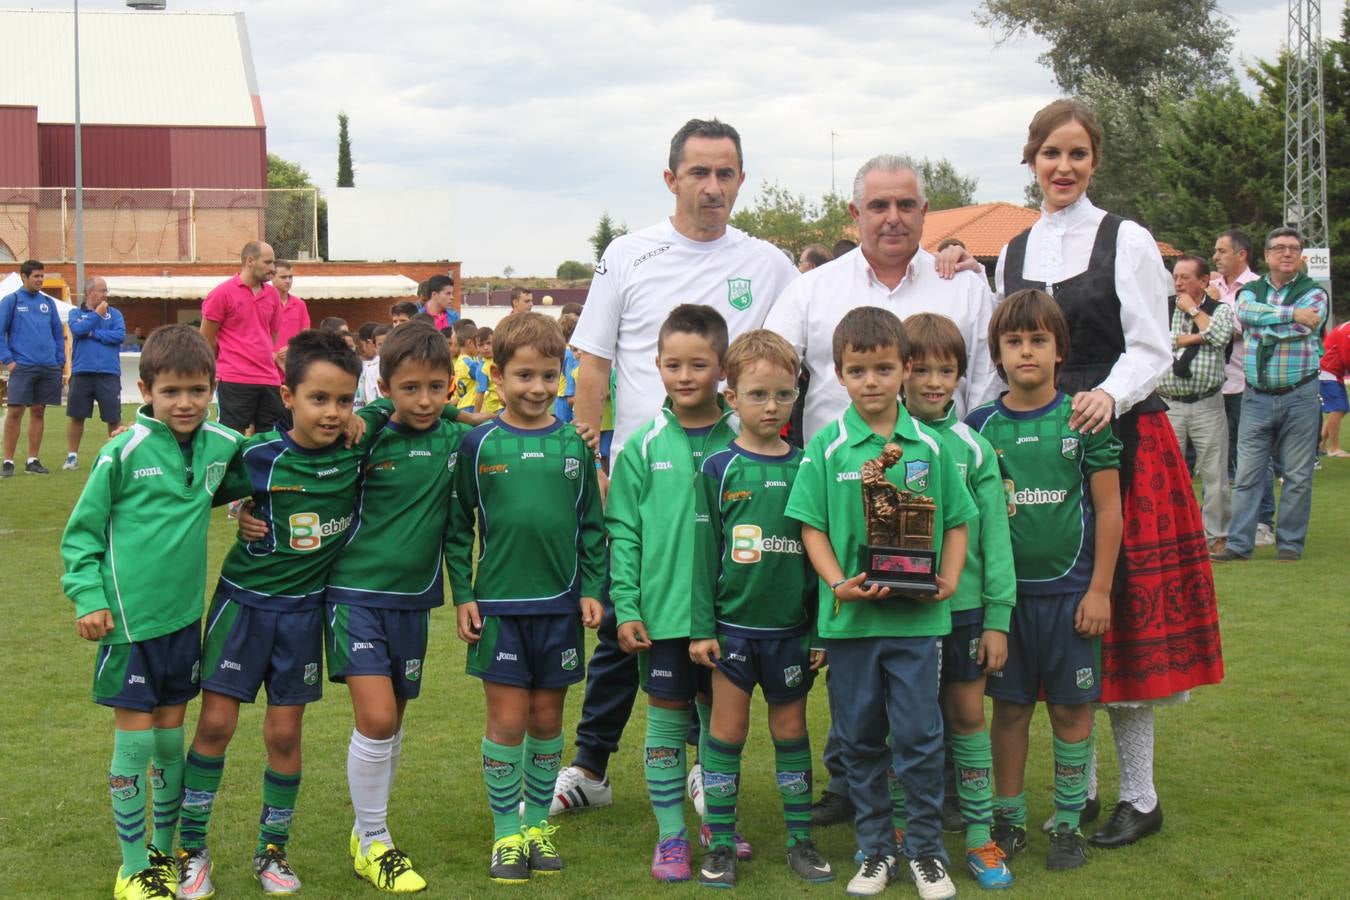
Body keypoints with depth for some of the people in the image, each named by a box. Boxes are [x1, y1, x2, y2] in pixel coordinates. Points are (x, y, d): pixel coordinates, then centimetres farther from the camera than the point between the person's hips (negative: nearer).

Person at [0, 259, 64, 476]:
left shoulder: (48, 302, 13)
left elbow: (58, 333, 17)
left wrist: (60, 360, 8)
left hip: (49, 368, 4)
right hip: (22, 366, -4)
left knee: (38, 412, 7)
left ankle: (33, 460, 14)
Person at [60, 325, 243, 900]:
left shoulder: (223, 444, 0)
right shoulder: (123, 453, -11)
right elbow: (82, 531, -4)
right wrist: (88, 598, -13)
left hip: (184, 615, 4)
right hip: (129, 617, -4)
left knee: (171, 739, 14)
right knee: (134, 741, 1)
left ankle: (164, 851, 30)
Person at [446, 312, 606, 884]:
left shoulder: (573, 444, 2)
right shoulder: (480, 444, -2)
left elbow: (592, 525, 8)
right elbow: (458, 525, 2)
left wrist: (592, 589, 2)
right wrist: (462, 595, -2)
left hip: (560, 603, 2)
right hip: (498, 602, -2)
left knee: (547, 718, 10)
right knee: (507, 720, 0)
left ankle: (538, 824, 24)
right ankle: (506, 833, 13)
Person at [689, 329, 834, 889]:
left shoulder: (805, 467, 2)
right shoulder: (718, 469, -3)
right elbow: (703, 551, -2)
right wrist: (701, 627, -6)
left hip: (792, 626, 2)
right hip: (733, 623, -1)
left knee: (791, 729, 10)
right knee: (727, 730, 3)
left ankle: (801, 841, 19)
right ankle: (720, 844, 11)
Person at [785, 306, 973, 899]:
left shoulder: (928, 445, 2)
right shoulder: (827, 446, -1)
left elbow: (956, 520, 8)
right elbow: (811, 524, -1)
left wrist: (949, 578, -6)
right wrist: (839, 583, -14)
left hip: (917, 615, 0)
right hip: (849, 617, 0)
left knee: (919, 736, 1)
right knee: (859, 739, 10)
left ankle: (926, 850, 17)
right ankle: (875, 850, 23)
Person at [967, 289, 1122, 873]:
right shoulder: (982, 425, 1)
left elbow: (1108, 507, -2)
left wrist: (1099, 589, -5)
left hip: (1068, 590, -2)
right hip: (1003, 589, 2)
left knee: (1070, 709, 6)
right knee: (1009, 707, 9)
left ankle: (1069, 824, 18)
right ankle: (1009, 820, 21)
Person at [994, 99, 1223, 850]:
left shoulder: (1127, 241, -2)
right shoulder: (1012, 255, 13)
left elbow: (1153, 351, -7)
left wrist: (1108, 397, -25)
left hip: (1120, 442, -4)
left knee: (1126, 616, -2)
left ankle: (1141, 796, 8)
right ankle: (1080, 783, 19)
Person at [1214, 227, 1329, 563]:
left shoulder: (1314, 293, 4)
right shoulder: (1251, 290, 12)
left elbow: (1304, 327, -15)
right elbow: (1245, 313, -12)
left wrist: (1263, 327, -8)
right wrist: (1292, 314, -16)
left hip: (1299, 396, -2)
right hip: (1257, 397, 2)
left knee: (1298, 476, 2)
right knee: (1247, 474, 0)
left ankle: (1290, 543, 12)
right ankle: (1239, 544, 3)